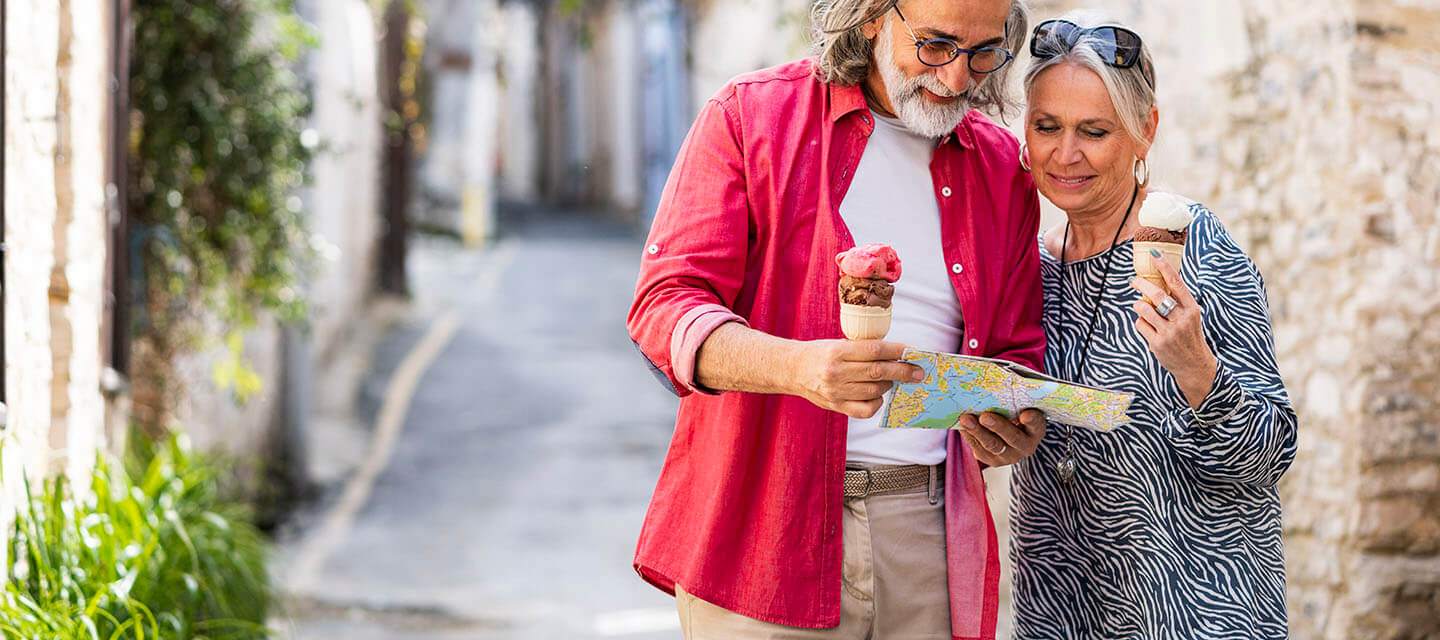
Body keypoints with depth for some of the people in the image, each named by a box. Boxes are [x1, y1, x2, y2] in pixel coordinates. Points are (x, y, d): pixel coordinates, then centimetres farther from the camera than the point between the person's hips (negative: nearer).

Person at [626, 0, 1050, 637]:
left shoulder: (1002, 167, 12)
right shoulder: (751, 114, 0)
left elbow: (1018, 355, 17)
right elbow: (665, 308, -9)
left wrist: (1018, 428, -9)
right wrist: (799, 367, -29)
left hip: (927, 536, 3)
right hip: (763, 534, -3)